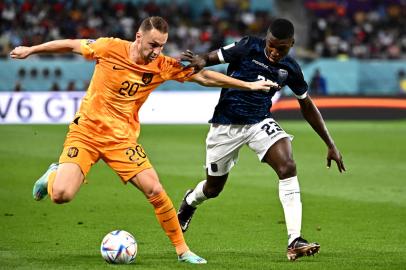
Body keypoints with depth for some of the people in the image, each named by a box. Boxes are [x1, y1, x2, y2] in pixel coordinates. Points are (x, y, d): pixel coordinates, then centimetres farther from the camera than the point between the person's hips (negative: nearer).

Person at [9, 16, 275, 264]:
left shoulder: (164, 66, -6)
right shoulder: (110, 48, -13)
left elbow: (204, 77, 2)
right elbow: (71, 45, 2)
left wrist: (248, 85, 1)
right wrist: (30, 50, 11)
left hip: (122, 138, 2)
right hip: (86, 131, -2)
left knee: (155, 191, -11)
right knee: (61, 194, -18)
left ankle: (182, 249, 6)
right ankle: (53, 175, 20)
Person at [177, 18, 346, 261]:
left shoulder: (290, 69, -4)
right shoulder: (248, 47, -15)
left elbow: (307, 106, 9)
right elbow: (212, 58, -15)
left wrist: (331, 145, 10)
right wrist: (200, 61, -42)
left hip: (260, 122, 2)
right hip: (226, 125, -2)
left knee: (288, 167, -25)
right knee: (213, 188, 12)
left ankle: (295, 241, -27)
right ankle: (189, 202, 52)